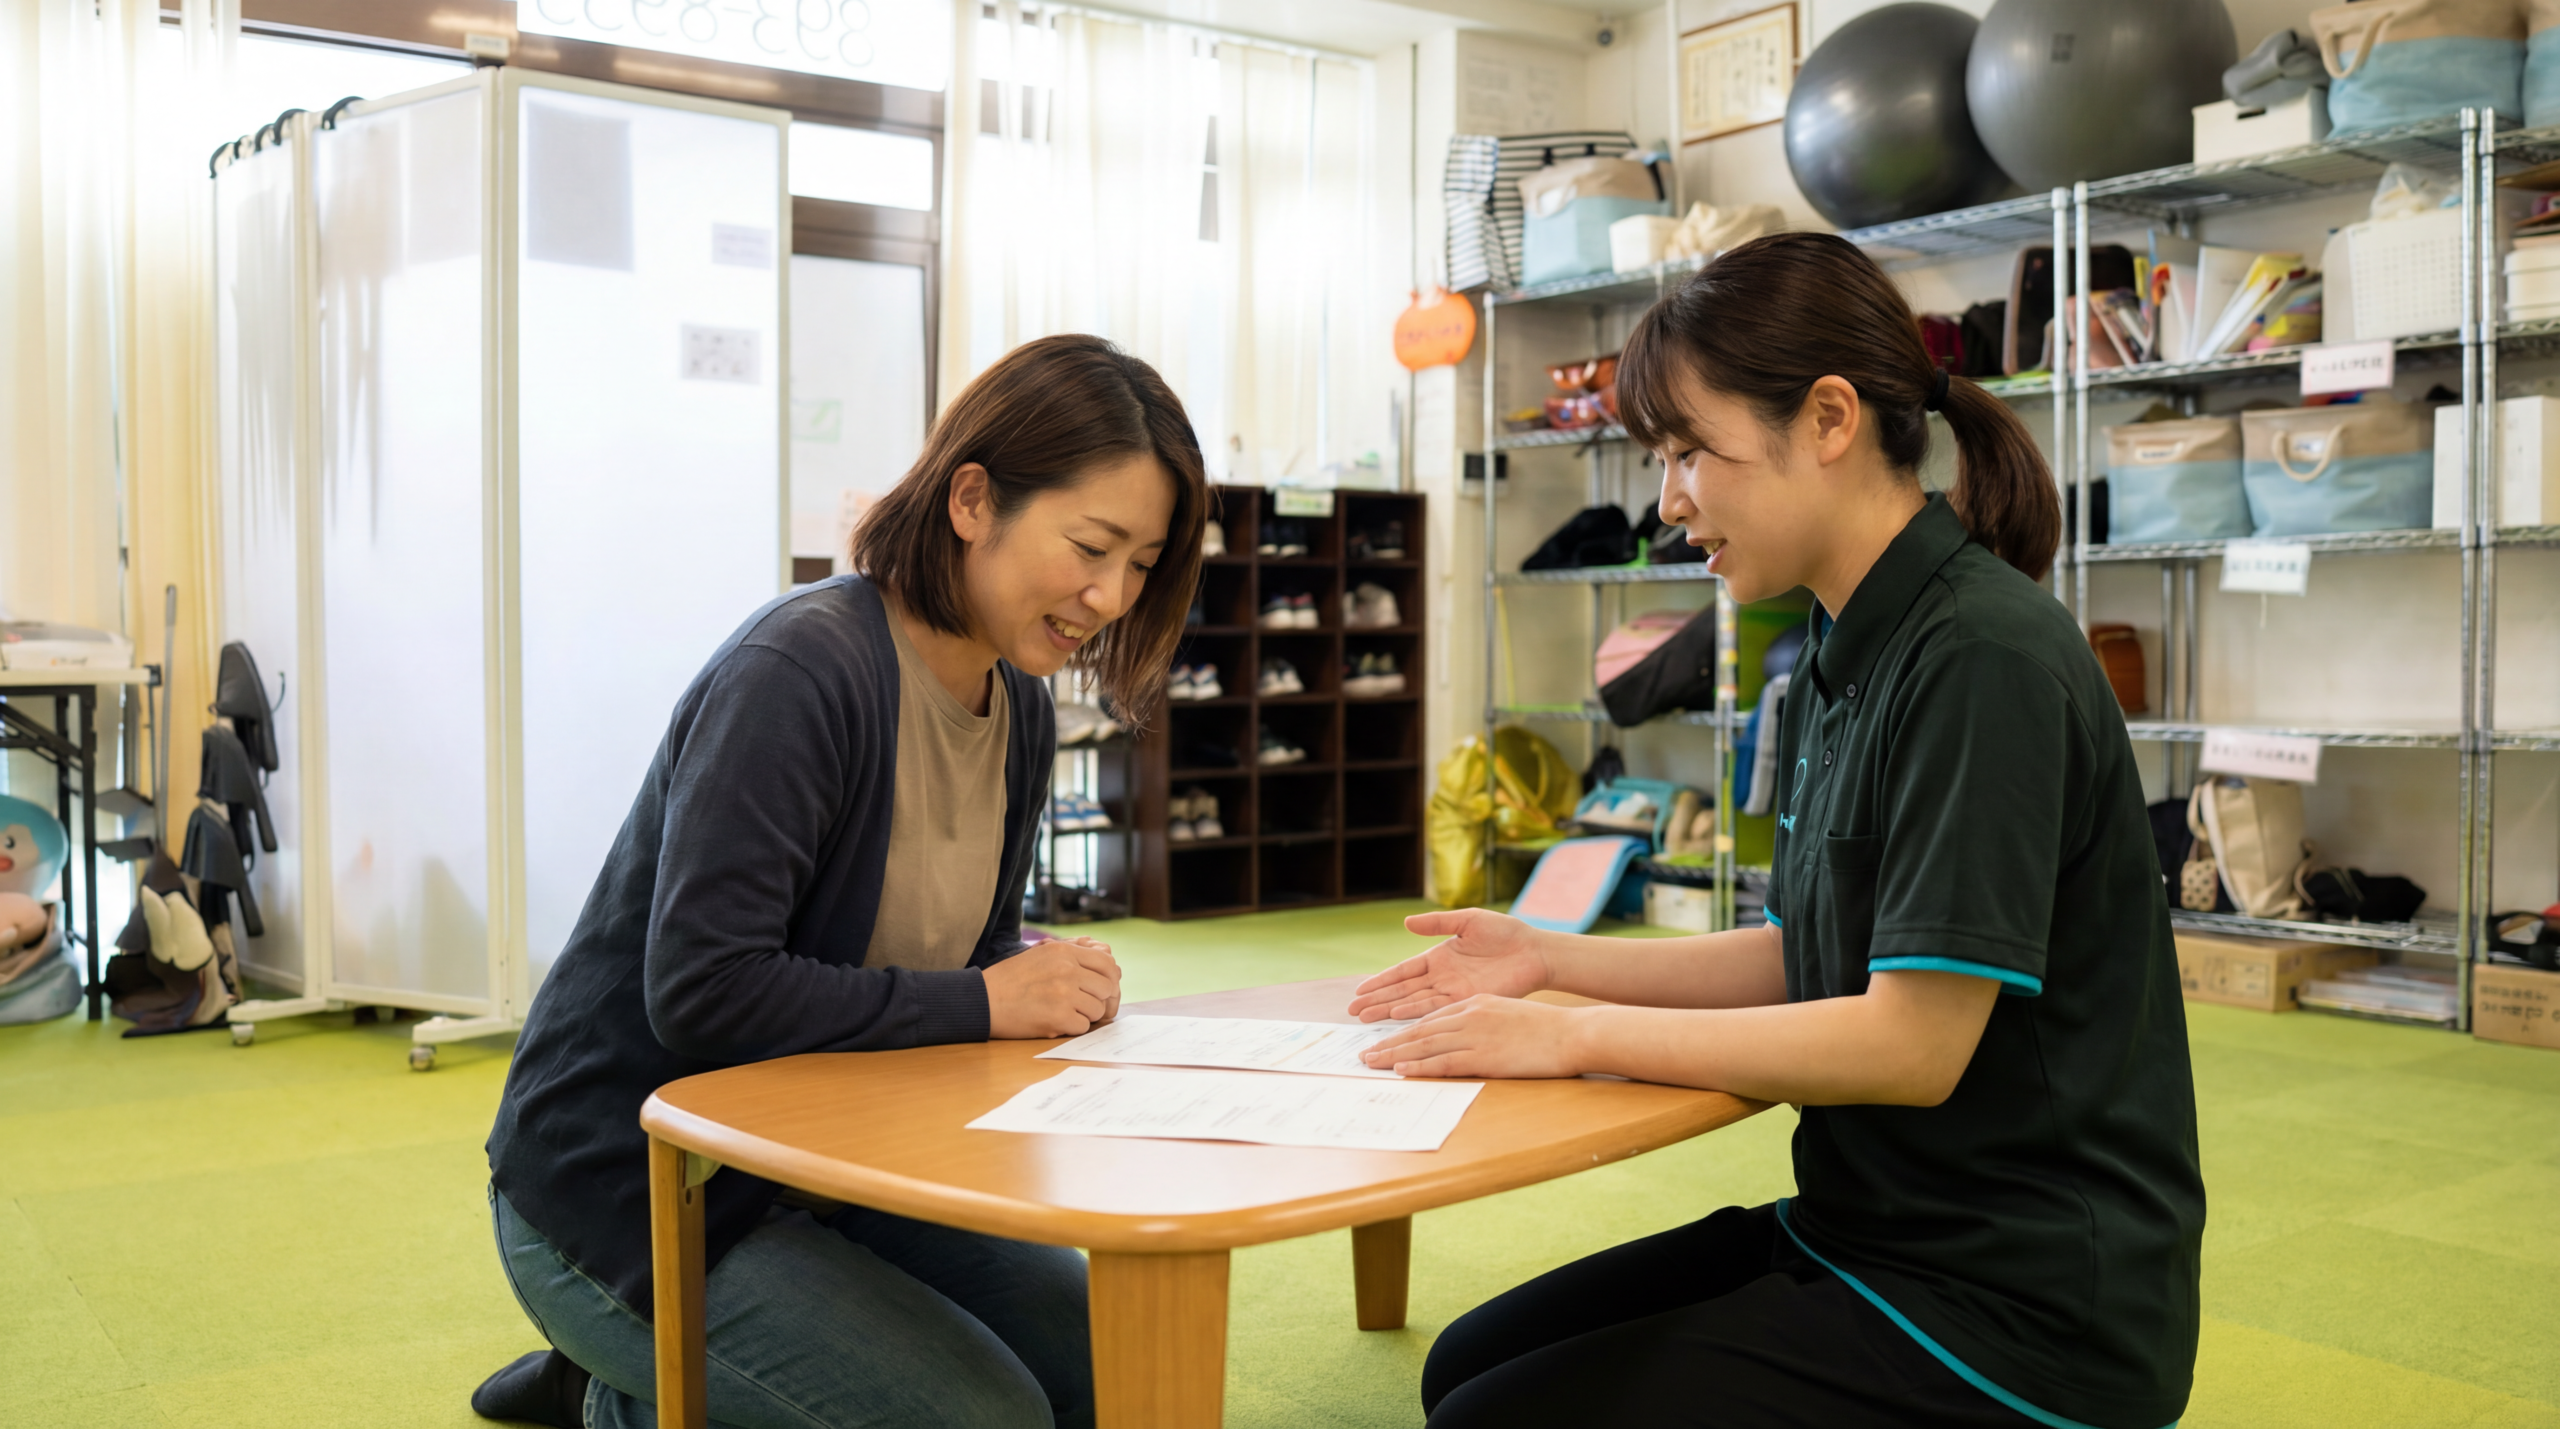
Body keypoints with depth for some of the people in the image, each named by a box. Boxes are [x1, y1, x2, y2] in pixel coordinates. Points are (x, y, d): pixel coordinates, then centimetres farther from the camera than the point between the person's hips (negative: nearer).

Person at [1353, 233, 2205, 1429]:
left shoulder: (1984, 660, -21)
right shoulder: (1839, 663, 9)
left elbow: (1916, 1038, -23)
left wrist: (1579, 1035, -18)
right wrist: (1551, 959, 4)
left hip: (2018, 1303, -9)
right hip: (1868, 1230, 9)